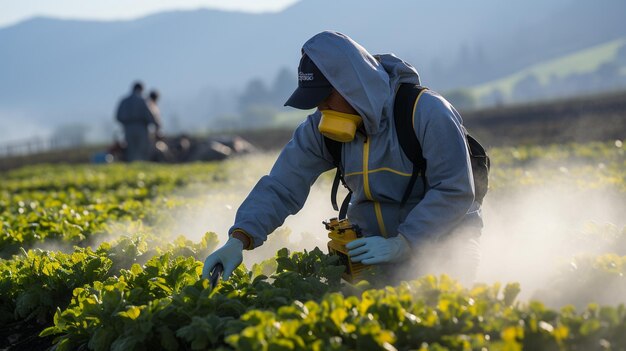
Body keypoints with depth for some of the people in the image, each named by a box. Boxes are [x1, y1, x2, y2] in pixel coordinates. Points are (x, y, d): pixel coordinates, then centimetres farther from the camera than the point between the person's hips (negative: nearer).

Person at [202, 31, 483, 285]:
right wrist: (239, 239, -27)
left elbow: (454, 192, -23)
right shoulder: (321, 128, -5)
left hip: (444, 241, -4)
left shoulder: (427, 113, -21)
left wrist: (401, 244, -30)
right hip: (372, 244, 4)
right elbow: (281, 186, -11)